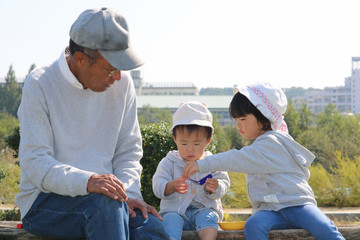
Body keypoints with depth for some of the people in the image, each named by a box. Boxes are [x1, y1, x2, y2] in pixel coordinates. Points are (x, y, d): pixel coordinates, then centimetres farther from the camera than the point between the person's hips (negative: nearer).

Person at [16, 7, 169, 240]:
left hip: (101, 196, 3)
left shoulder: (122, 84, 6)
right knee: (105, 203, -35)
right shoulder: (40, 85, -9)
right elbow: (35, 164, -16)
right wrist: (86, 181, -34)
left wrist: (129, 194, -9)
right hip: (45, 203, -3)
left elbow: (128, 150, 11)